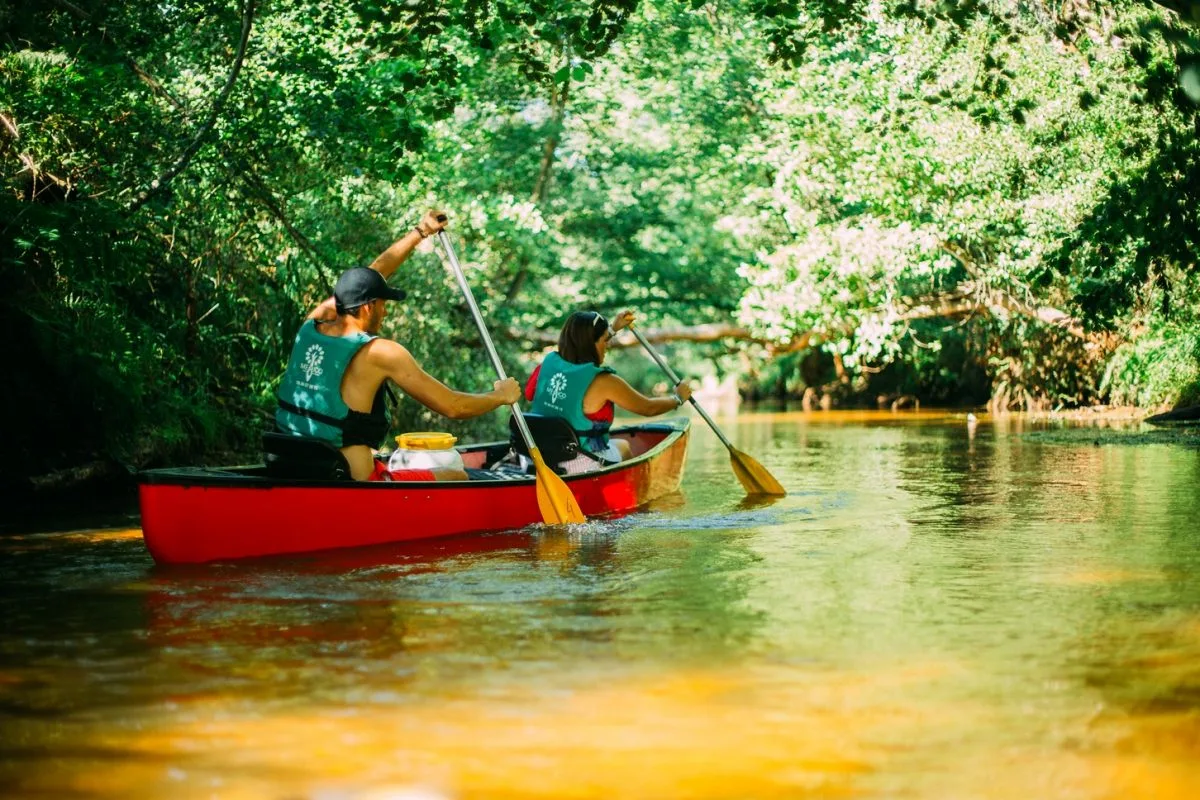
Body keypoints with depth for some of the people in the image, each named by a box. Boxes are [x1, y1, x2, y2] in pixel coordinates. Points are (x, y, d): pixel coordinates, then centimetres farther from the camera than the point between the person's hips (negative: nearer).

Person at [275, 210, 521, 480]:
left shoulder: (311, 326, 3)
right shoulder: (380, 353, -14)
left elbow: (369, 276, 19)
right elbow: (453, 407, -9)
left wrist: (420, 232, 29)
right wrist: (501, 395, 10)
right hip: (354, 480, -7)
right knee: (458, 478, 12)